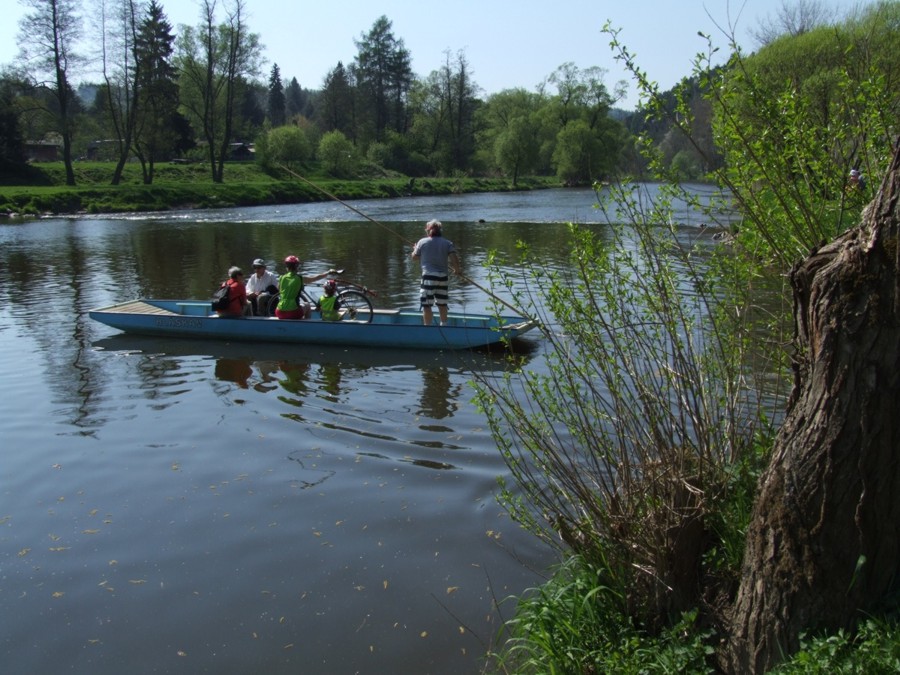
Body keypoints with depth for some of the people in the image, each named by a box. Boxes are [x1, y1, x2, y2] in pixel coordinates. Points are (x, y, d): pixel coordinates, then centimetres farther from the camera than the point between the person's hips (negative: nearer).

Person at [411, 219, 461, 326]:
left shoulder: (422, 242, 0)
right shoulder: (447, 243, 4)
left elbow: (415, 256, 13)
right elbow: (454, 258, -6)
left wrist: (415, 249, 34)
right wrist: (456, 269, 11)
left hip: (429, 277, -4)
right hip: (443, 277, 4)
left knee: (427, 305, -1)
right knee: (442, 304, 18)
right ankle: (444, 325, 28)